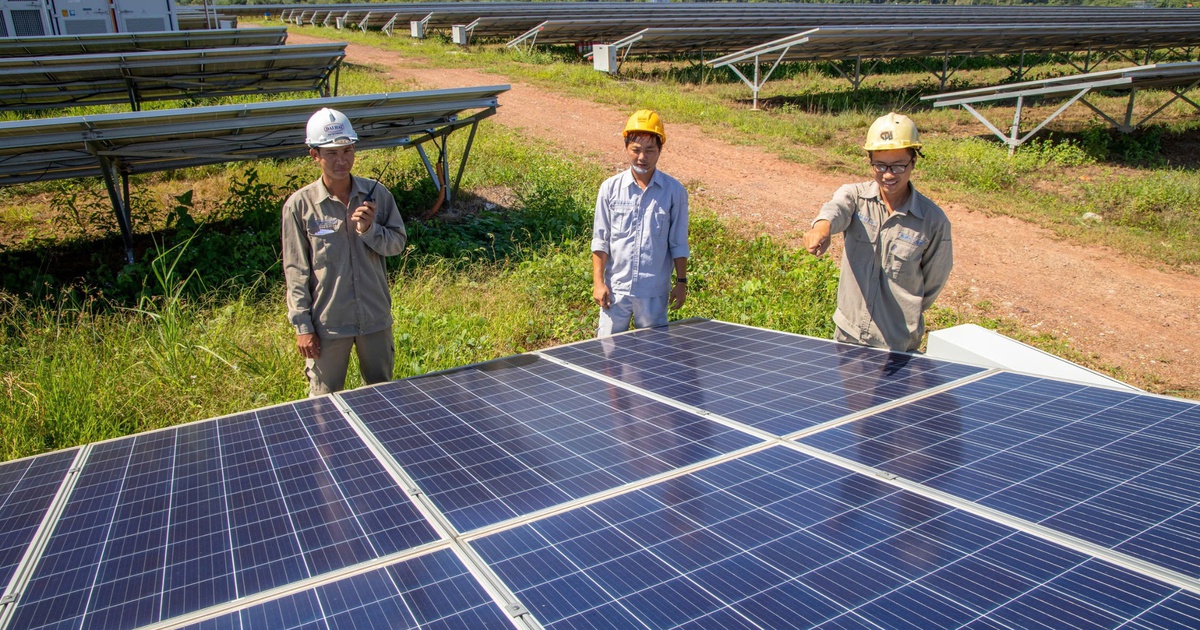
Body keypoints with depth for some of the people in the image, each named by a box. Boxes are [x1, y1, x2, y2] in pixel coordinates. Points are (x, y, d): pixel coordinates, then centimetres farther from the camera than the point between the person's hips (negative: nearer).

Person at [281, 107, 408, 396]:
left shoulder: (377, 194, -3)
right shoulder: (299, 205, -10)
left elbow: (398, 243, 2)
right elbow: (296, 271, -7)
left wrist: (369, 229, -19)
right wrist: (302, 326, -8)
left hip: (376, 319, 3)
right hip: (327, 324, -2)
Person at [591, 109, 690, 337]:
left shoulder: (674, 191, 0)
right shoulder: (610, 188, 1)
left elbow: (678, 243, 5)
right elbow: (600, 240, 3)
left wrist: (681, 281, 4)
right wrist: (598, 282, -1)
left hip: (655, 292, 0)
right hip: (615, 289, 0)